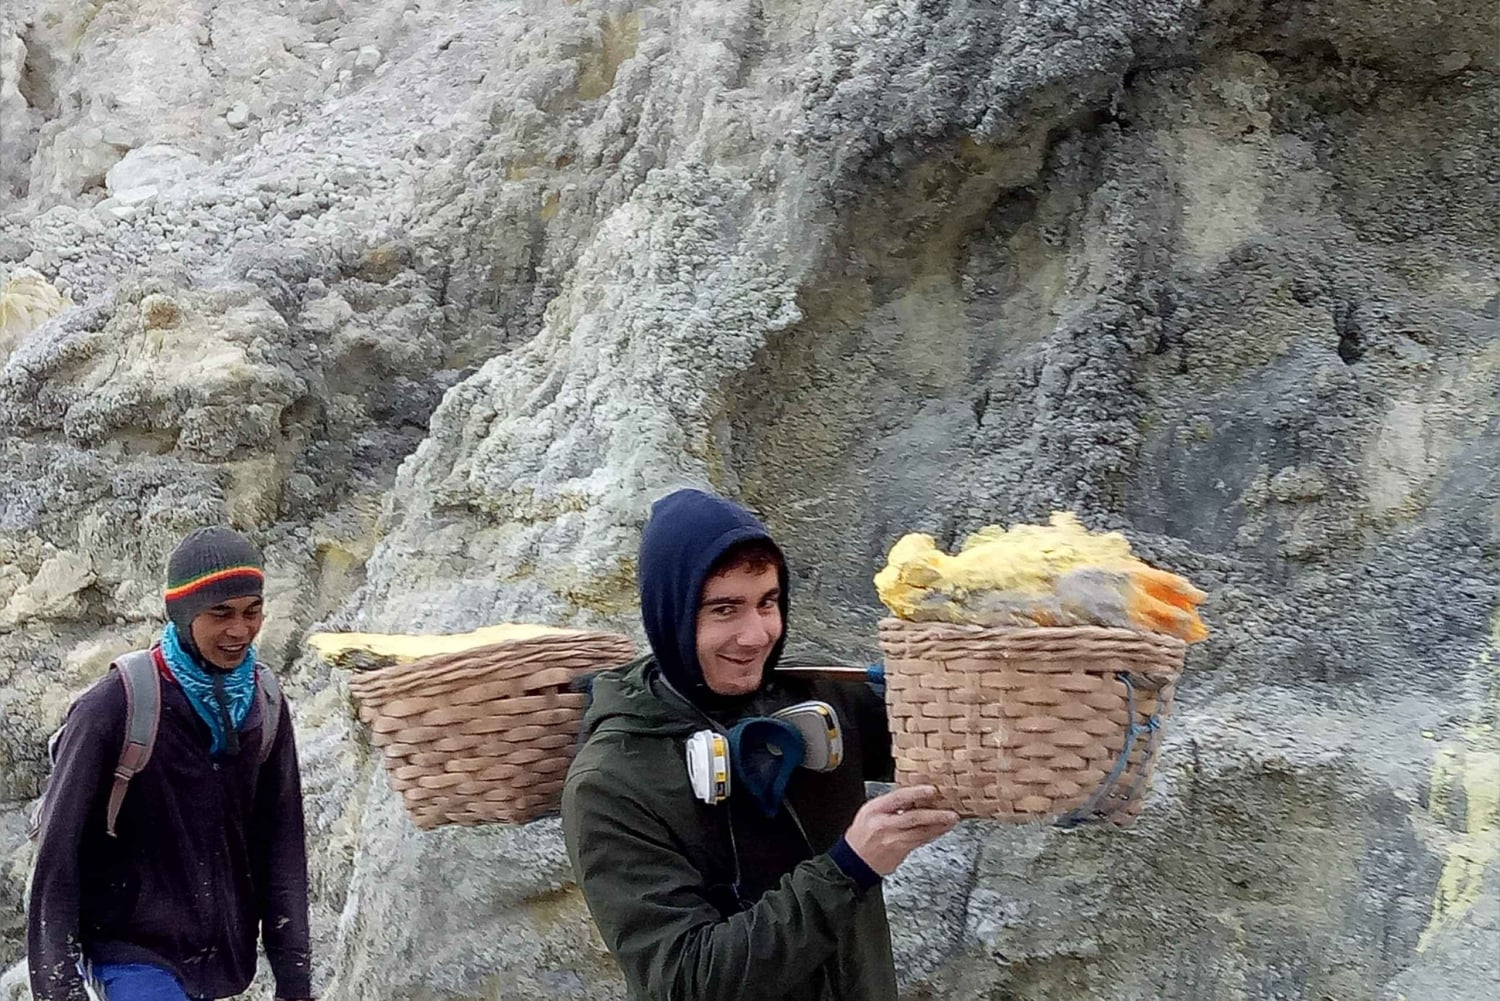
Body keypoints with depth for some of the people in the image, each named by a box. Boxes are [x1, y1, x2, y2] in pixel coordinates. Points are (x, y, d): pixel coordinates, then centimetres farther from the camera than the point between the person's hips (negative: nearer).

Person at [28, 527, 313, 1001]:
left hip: (223, 956, 5)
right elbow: (57, 849, -11)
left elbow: (281, 839, 5)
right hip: (134, 951, -5)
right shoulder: (115, 705, -14)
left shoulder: (265, 703, 1)